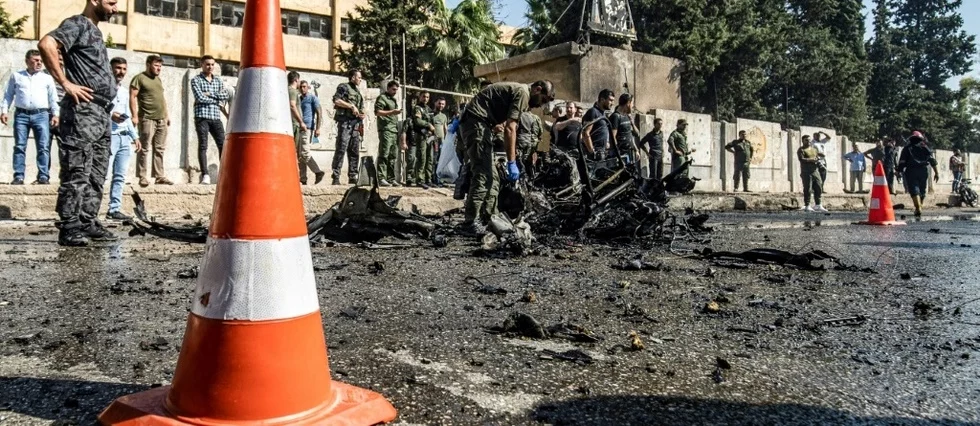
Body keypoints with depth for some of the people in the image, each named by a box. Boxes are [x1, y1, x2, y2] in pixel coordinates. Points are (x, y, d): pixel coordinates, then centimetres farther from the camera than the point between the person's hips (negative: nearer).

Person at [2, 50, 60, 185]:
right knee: (19, 147, -2)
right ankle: (18, 176, -1)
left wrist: (55, 114, 0)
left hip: (41, 115, -1)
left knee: (43, 147, -7)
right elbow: (8, 95, 15)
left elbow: (53, 98, 10)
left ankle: (43, 176, -6)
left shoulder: (47, 78, 13)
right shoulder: (16, 76, 14)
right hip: (21, 115, 1)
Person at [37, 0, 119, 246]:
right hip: (83, 110, -9)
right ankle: (69, 228, -6)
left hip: (101, 113, 9)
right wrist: (66, 83, -19)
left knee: (96, 174, 10)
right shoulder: (78, 24, -4)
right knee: (77, 173, -9)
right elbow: (46, 44, -22)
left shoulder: (94, 30, 22)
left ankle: (88, 223, 15)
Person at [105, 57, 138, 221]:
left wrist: (135, 136, 20)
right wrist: (110, 115, -24)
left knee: (120, 176, 6)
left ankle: (114, 209, 9)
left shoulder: (124, 91, 22)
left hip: (125, 138, 7)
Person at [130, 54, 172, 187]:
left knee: (160, 149, 6)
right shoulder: (139, 78, -2)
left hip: (161, 119, 7)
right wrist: (135, 115, -16)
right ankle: (142, 177, -4)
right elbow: (133, 97, -9)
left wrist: (167, 114, 19)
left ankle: (159, 176, 9)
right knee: (144, 149, -6)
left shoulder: (158, 79, 21)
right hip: (147, 119, -7)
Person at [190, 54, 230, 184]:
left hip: (216, 117, 4)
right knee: (203, 146, -6)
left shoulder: (218, 80, 17)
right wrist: (218, 100, -3)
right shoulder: (196, 80, 4)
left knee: (223, 145, -3)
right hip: (202, 117, -4)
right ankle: (205, 175, -8)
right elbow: (200, 98, -10)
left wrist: (210, 94, -7)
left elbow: (227, 95, 3)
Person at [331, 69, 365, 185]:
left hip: (356, 124, 8)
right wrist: (351, 106, -15)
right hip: (345, 122, -8)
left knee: (354, 152, 6)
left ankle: (352, 177, 10)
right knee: (341, 149, -11)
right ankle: (335, 177, -12)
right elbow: (336, 100, -12)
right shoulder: (344, 87, 2)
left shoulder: (358, 91, 24)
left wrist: (362, 114, 10)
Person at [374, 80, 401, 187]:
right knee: (384, 155, -11)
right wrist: (392, 112, -19)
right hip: (385, 129, -8)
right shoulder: (382, 98, -1)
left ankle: (391, 178, 11)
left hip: (394, 130, 9)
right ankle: (381, 178, -12)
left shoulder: (394, 100, 26)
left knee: (393, 156, 7)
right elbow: (377, 112, -13)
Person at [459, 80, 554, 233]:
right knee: (483, 175, -14)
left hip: (474, 124, 11)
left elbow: (507, 126, 23)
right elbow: (510, 129, -18)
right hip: (476, 123, -11)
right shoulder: (523, 92, -10)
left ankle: (488, 219, 15)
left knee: (491, 176, 12)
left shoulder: (517, 90, 21)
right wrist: (512, 163, -17)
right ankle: (471, 222, -13)